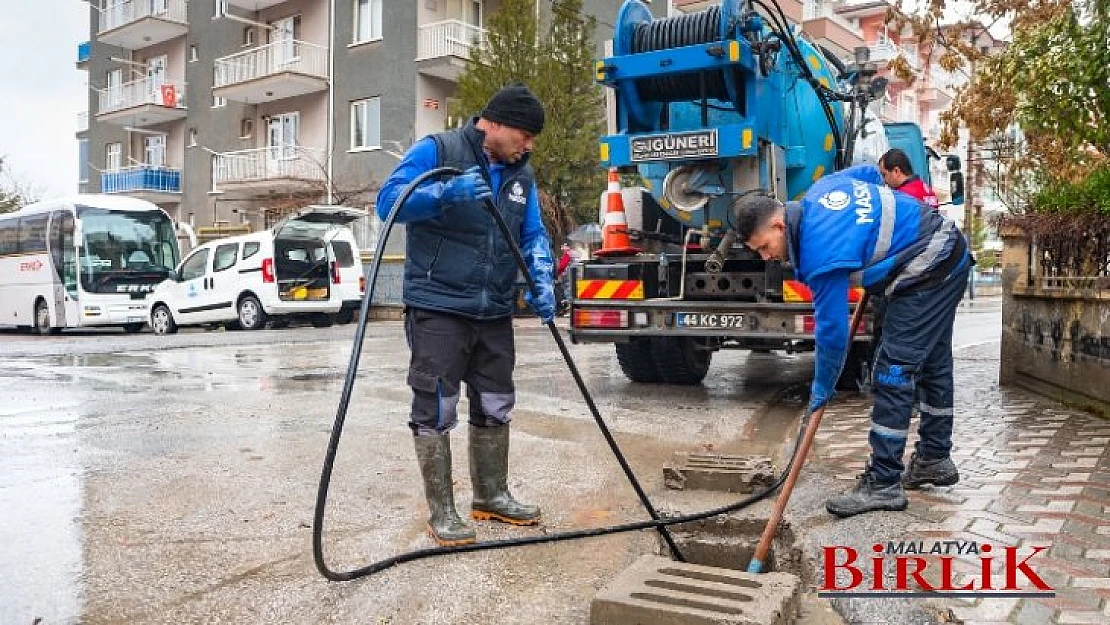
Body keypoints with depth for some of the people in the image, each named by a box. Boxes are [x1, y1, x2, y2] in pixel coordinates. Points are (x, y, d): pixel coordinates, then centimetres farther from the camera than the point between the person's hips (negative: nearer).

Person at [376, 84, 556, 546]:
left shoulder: (521, 173, 11)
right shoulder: (435, 151, -9)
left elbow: (533, 234, 10)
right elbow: (389, 200, -18)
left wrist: (541, 280, -9)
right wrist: (447, 192, -33)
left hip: (494, 313, 7)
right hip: (438, 308, -7)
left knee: (495, 407, 15)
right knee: (436, 410, -3)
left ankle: (492, 496, 31)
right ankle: (441, 512, 9)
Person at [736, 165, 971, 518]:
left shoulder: (821, 254, -27)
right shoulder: (819, 190, 0)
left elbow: (832, 331, -21)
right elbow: (869, 172, 20)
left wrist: (820, 392, -9)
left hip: (926, 276, -11)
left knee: (893, 372, -12)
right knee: (932, 363, 18)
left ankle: (883, 483, -9)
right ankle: (935, 460, 32)